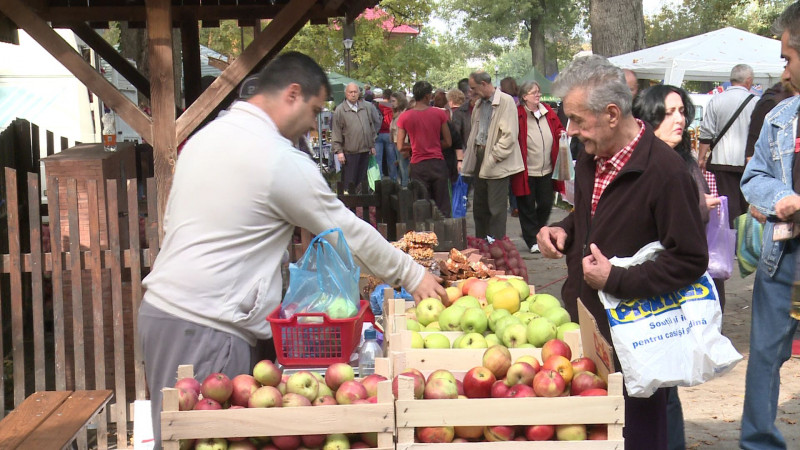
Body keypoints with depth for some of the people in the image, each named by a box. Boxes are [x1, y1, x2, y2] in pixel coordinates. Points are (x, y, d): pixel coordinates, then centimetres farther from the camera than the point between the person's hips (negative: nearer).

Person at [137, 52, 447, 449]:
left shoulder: (205, 136, 15)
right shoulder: (282, 160, -11)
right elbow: (349, 231, -2)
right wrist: (412, 275, 11)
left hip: (161, 303, 9)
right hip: (204, 326, -9)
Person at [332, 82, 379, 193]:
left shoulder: (366, 107, 11)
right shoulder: (340, 110, -4)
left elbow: (371, 127, 19)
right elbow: (336, 132, -5)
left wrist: (372, 145, 16)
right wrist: (339, 151, -10)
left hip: (365, 150, 5)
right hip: (349, 151, -5)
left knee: (362, 179, 12)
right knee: (349, 181, -3)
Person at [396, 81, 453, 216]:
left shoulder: (405, 117, -3)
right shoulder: (440, 114, -2)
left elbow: (400, 146, -1)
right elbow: (448, 142, 1)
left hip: (418, 166, 0)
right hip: (438, 164, 0)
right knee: (443, 208, 7)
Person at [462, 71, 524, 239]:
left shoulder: (505, 101, -9)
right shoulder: (479, 104, 16)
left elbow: (509, 134, -15)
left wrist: (495, 156, -15)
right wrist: (468, 159, 14)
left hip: (497, 163, -8)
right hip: (479, 159, 8)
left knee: (496, 208, -5)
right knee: (479, 205, 12)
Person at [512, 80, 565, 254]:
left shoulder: (548, 112, 8)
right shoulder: (518, 115, -8)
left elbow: (558, 129, 21)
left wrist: (561, 134, -1)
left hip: (546, 170, 5)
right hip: (526, 172, -5)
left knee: (546, 204, 9)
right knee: (527, 207, 4)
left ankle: (538, 232, 33)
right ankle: (532, 241, 16)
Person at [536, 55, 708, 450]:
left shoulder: (665, 172, -19)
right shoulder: (590, 161, 7)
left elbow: (690, 261, -19)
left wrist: (617, 279, -21)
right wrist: (562, 231, 5)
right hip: (582, 321, 7)